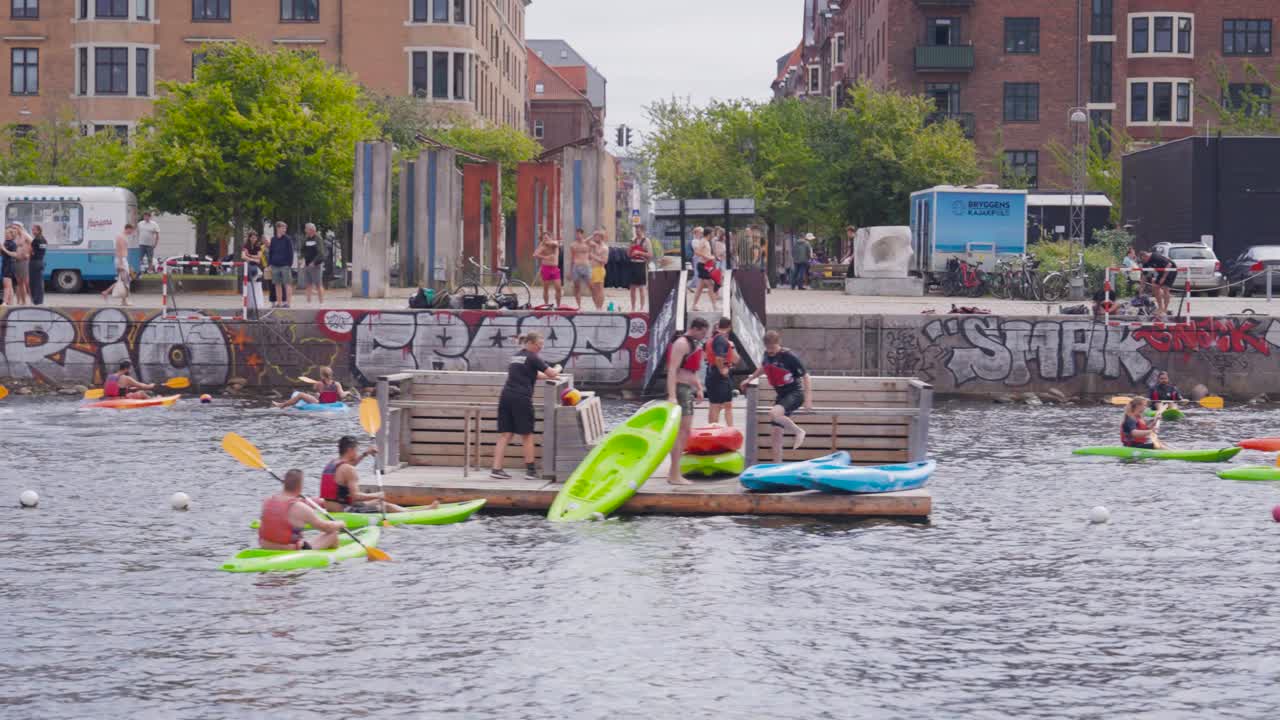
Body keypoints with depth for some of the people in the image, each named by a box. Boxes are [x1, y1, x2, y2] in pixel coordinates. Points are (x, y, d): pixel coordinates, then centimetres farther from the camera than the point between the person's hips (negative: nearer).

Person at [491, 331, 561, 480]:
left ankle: (496, 469, -4)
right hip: (521, 398, -7)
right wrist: (557, 368, 18)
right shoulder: (532, 358, -3)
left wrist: (548, 376, 30)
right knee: (527, 435, 5)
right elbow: (552, 373, -3)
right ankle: (530, 470, 10)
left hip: (506, 396, 7)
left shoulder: (515, 356, 21)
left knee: (505, 434, 4)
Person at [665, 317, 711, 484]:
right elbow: (672, 370, -22)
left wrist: (699, 388, 17)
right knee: (681, 431, -12)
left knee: (685, 432, 13)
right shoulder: (682, 343, -14)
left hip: (689, 390, 10)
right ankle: (675, 475, -13)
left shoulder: (694, 344, 18)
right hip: (681, 389, -10)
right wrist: (672, 396, -30)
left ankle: (673, 473, 19)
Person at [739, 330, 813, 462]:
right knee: (776, 431, 2)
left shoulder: (789, 357, -18)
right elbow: (763, 367, 26)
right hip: (781, 395, 7)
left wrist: (808, 399, -17)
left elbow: (805, 376, -13)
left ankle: (798, 431, -11)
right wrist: (749, 379, 30)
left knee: (773, 413, -33)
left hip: (795, 393, -7)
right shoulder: (767, 355, 1)